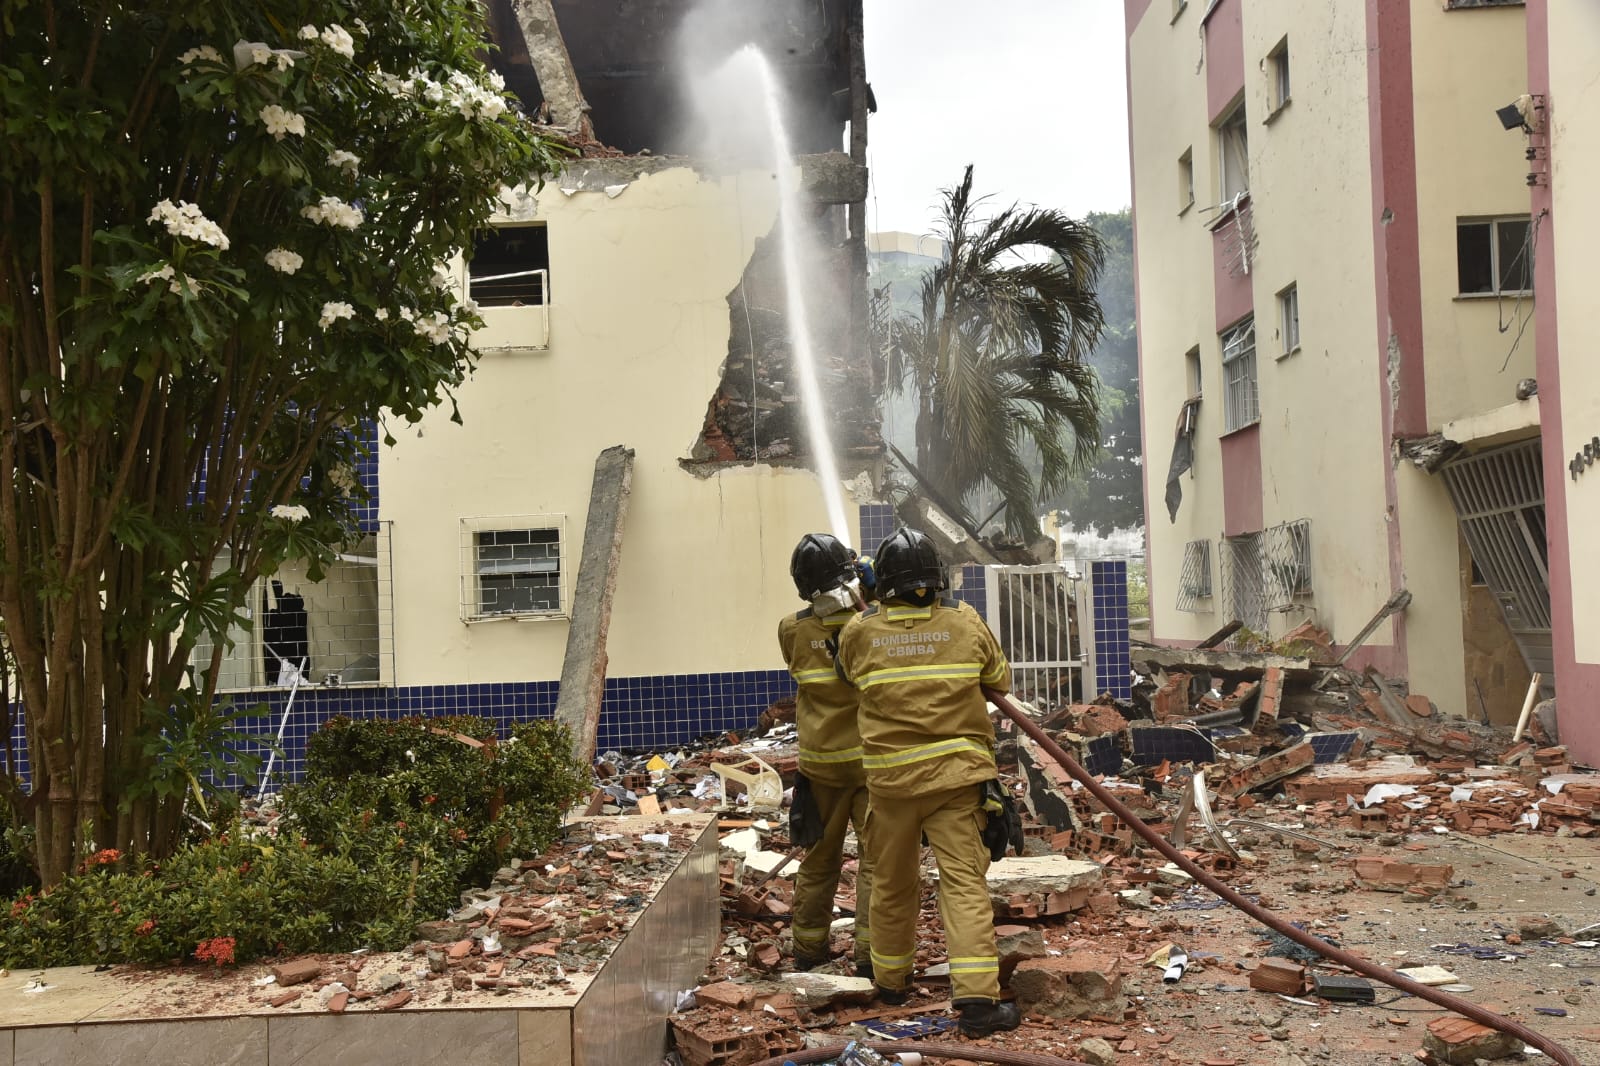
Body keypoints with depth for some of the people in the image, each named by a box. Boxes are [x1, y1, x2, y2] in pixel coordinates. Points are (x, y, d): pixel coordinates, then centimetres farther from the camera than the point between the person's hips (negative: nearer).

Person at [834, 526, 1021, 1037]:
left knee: (894, 884, 17)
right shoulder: (966, 622, -2)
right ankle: (977, 998, -9)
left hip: (889, 778, 2)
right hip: (954, 772, -1)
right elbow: (1001, 680, 11)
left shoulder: (858, 632, -3)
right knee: (964, 883, -2)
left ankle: (890, 980, 34)